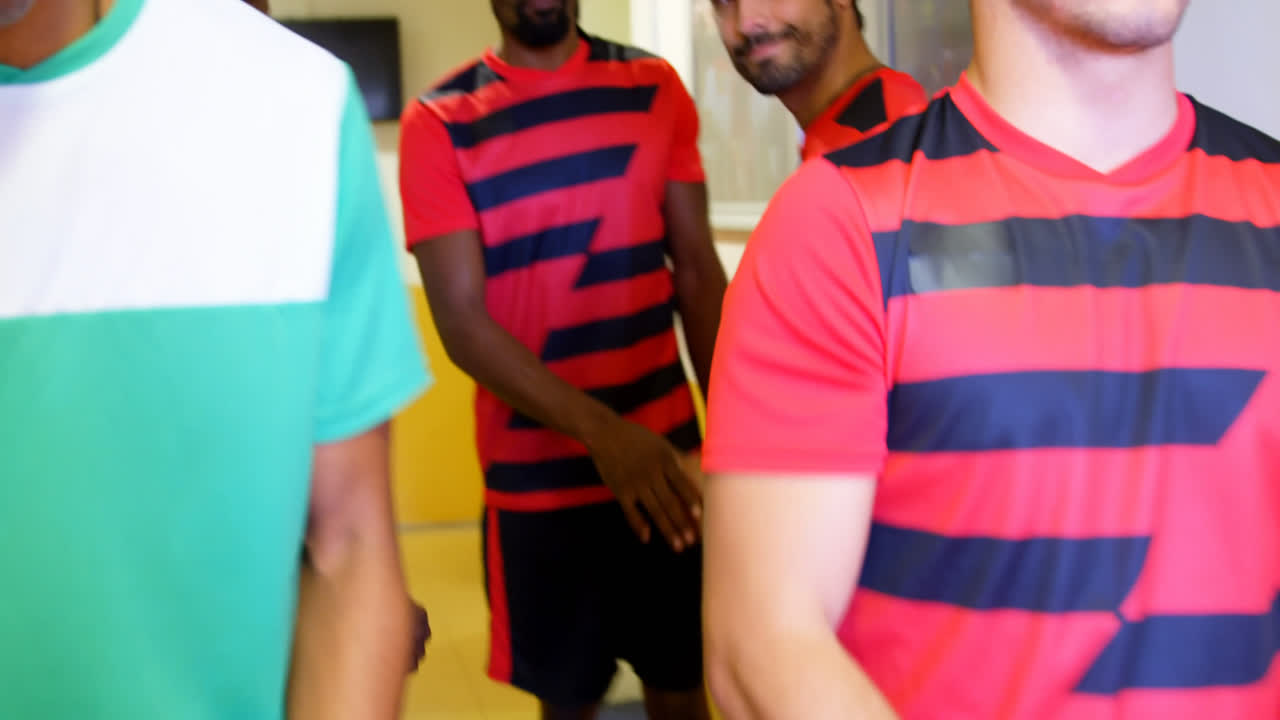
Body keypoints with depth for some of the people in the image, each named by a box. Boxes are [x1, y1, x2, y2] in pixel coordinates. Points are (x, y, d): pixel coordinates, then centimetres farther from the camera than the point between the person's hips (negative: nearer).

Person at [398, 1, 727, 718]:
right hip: (537, 480, -2)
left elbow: (698, 271, 6)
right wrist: (598, 430, -26)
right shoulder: (439, 122, -6)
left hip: (665, 460, 2)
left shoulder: (656, 89, 3)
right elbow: (461, 320, -13)